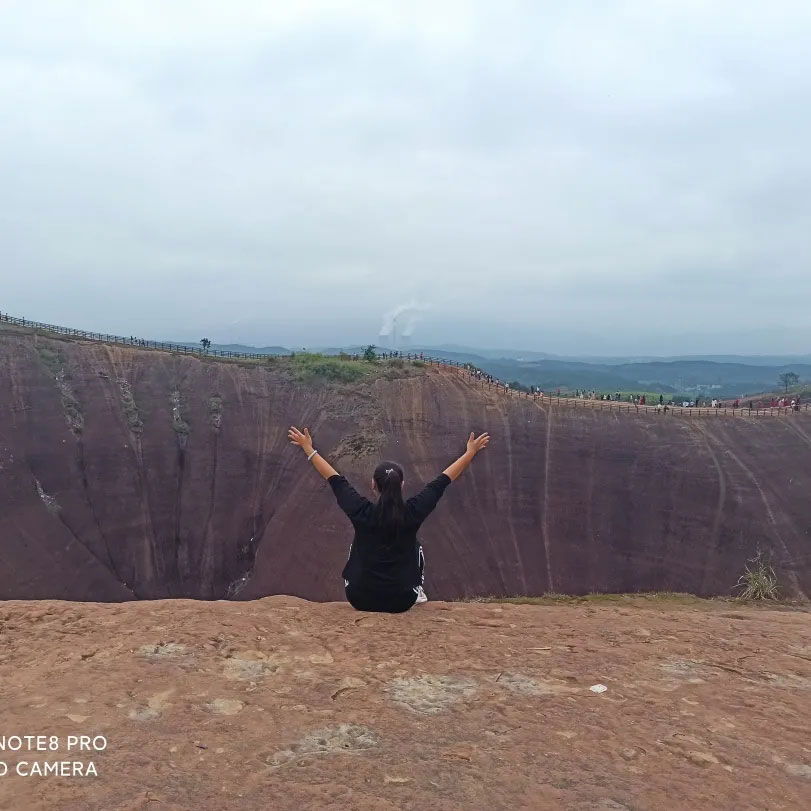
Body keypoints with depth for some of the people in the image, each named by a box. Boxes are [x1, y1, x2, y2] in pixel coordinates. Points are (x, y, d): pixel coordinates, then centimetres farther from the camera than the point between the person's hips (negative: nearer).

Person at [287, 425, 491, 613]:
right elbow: (441, 481, -3)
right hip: (401, 602, 0)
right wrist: (471, 452, 10)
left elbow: (335, 480, -2)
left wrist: (309, 449, 12)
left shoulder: (361, 512, -15)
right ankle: (417, 592, 35)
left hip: (360, 600, 0)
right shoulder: (412, 512, -14)